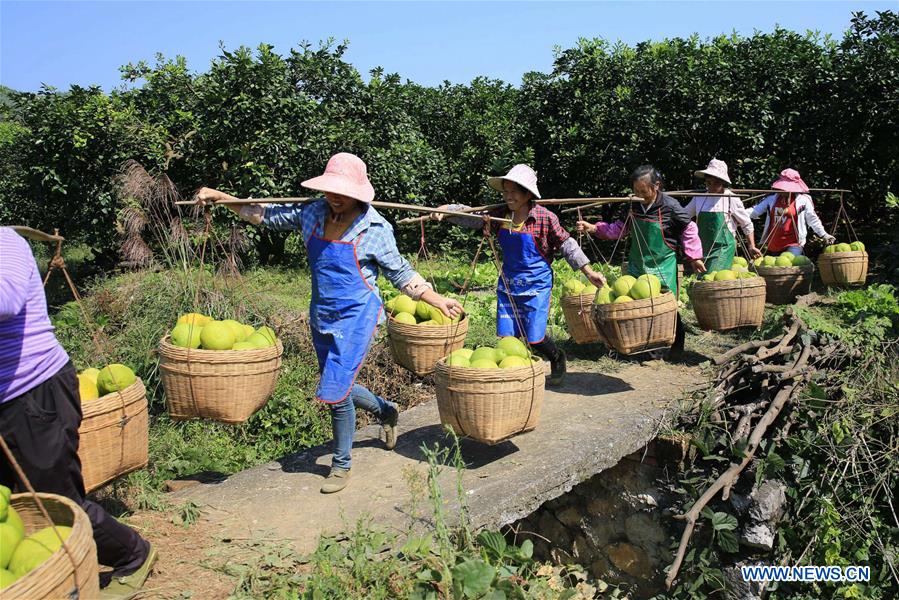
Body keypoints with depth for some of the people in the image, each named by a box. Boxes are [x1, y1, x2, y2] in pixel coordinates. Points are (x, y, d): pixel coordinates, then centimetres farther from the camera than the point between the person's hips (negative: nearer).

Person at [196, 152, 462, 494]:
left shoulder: (375, 228, -11)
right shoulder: (313, 214, 0)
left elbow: (400, 274, -2)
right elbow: (266, 215, 10)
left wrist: (437, 300, -9)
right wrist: (220, 197, 5)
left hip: (357, 316, -6)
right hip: (322, 316, 6)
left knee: (336, 390, -8)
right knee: (337, 385, 17)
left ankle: (341, 465, 15)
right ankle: (385, 411, 46)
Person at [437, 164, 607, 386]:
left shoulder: (545, 218, -13)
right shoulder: (500, 215, -2)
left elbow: (566, 245, -6)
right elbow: (471, 216, 6)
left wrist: (589, 272, -8)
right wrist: (446, 209, -9)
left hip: (536, 284, -4)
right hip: (508, 284, 4)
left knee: (535, 338, -1)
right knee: (507, 335, 1)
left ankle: (558, 359, 31)